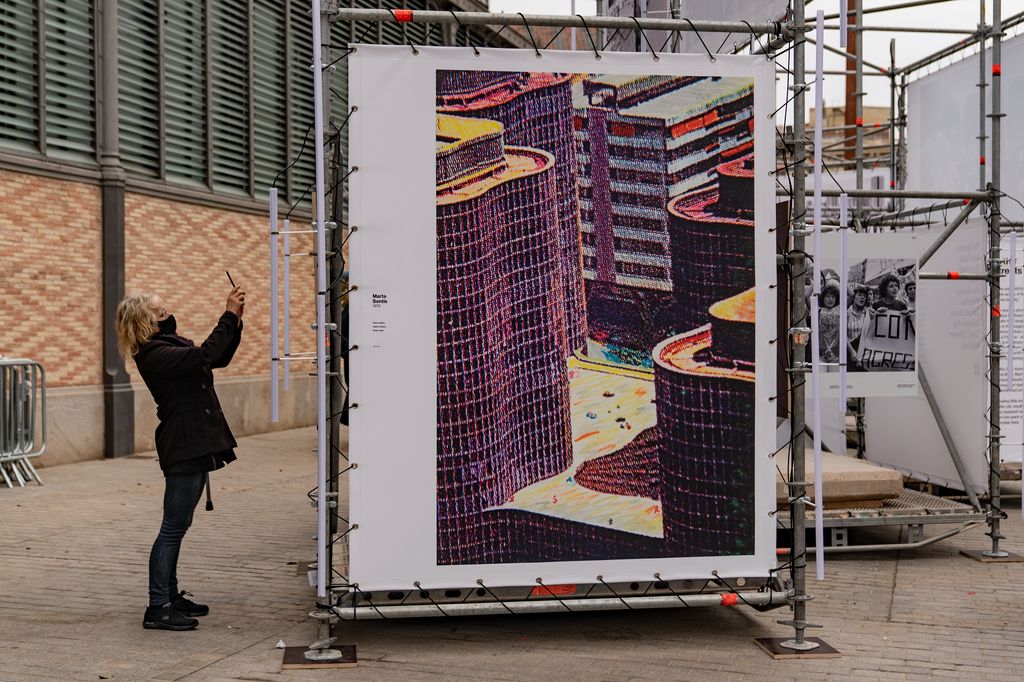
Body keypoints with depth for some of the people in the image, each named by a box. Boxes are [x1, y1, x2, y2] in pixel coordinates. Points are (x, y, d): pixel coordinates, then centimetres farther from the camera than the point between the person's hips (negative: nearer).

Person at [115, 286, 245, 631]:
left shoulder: (171, 345, 16)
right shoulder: (154, 354, -15)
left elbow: (220, 358, 19)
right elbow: (205, 355, -27)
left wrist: (235, 320, 6)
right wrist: (229, 316, -20)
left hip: (195, 444, 10)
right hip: (184, 447, -10)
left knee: (177, 526, 16)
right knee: (173, 528, -7)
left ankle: (170, 595, 26)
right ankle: (157, 609, -4)